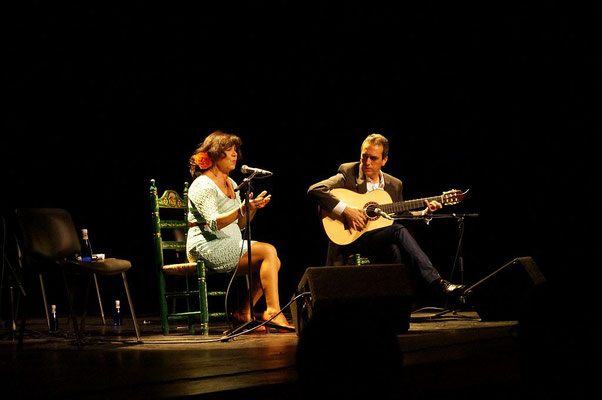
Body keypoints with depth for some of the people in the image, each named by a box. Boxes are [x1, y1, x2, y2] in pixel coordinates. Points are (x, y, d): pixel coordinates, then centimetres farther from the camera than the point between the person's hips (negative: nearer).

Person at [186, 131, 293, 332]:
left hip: (231, 245, 9)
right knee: (268, 251, -22)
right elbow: (214, 223, -22)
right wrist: (242, 209, -34)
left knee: (274, 262, -9)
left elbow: (239, 225, 18)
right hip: (207, 248, -9)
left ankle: (243, 313, -6)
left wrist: (253, 208, 0)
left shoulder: (231, 184, 18)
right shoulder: (203, 185, -9)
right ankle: (272, 311, -27)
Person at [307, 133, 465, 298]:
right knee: (398, 230, -29)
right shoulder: (348, 173, 0)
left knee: (393, 249, -35)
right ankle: (436, 282, -35)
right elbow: (314, 190, -13)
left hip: (380, 243, 5)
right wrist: (345, 210, -22)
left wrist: (425, 212, 7)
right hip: (349, 240, -4)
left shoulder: (394, 185, 16)